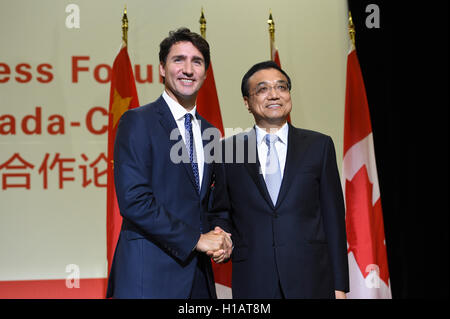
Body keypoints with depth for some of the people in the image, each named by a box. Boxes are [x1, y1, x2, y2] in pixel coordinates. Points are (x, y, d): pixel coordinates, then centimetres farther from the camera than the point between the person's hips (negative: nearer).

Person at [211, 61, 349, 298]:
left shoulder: (319, 145, 5)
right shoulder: (228, 151, 6)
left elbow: (333, 217, 4)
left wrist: (339, 286, 1)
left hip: (311, 279, 0)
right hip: (252, 283, 0)